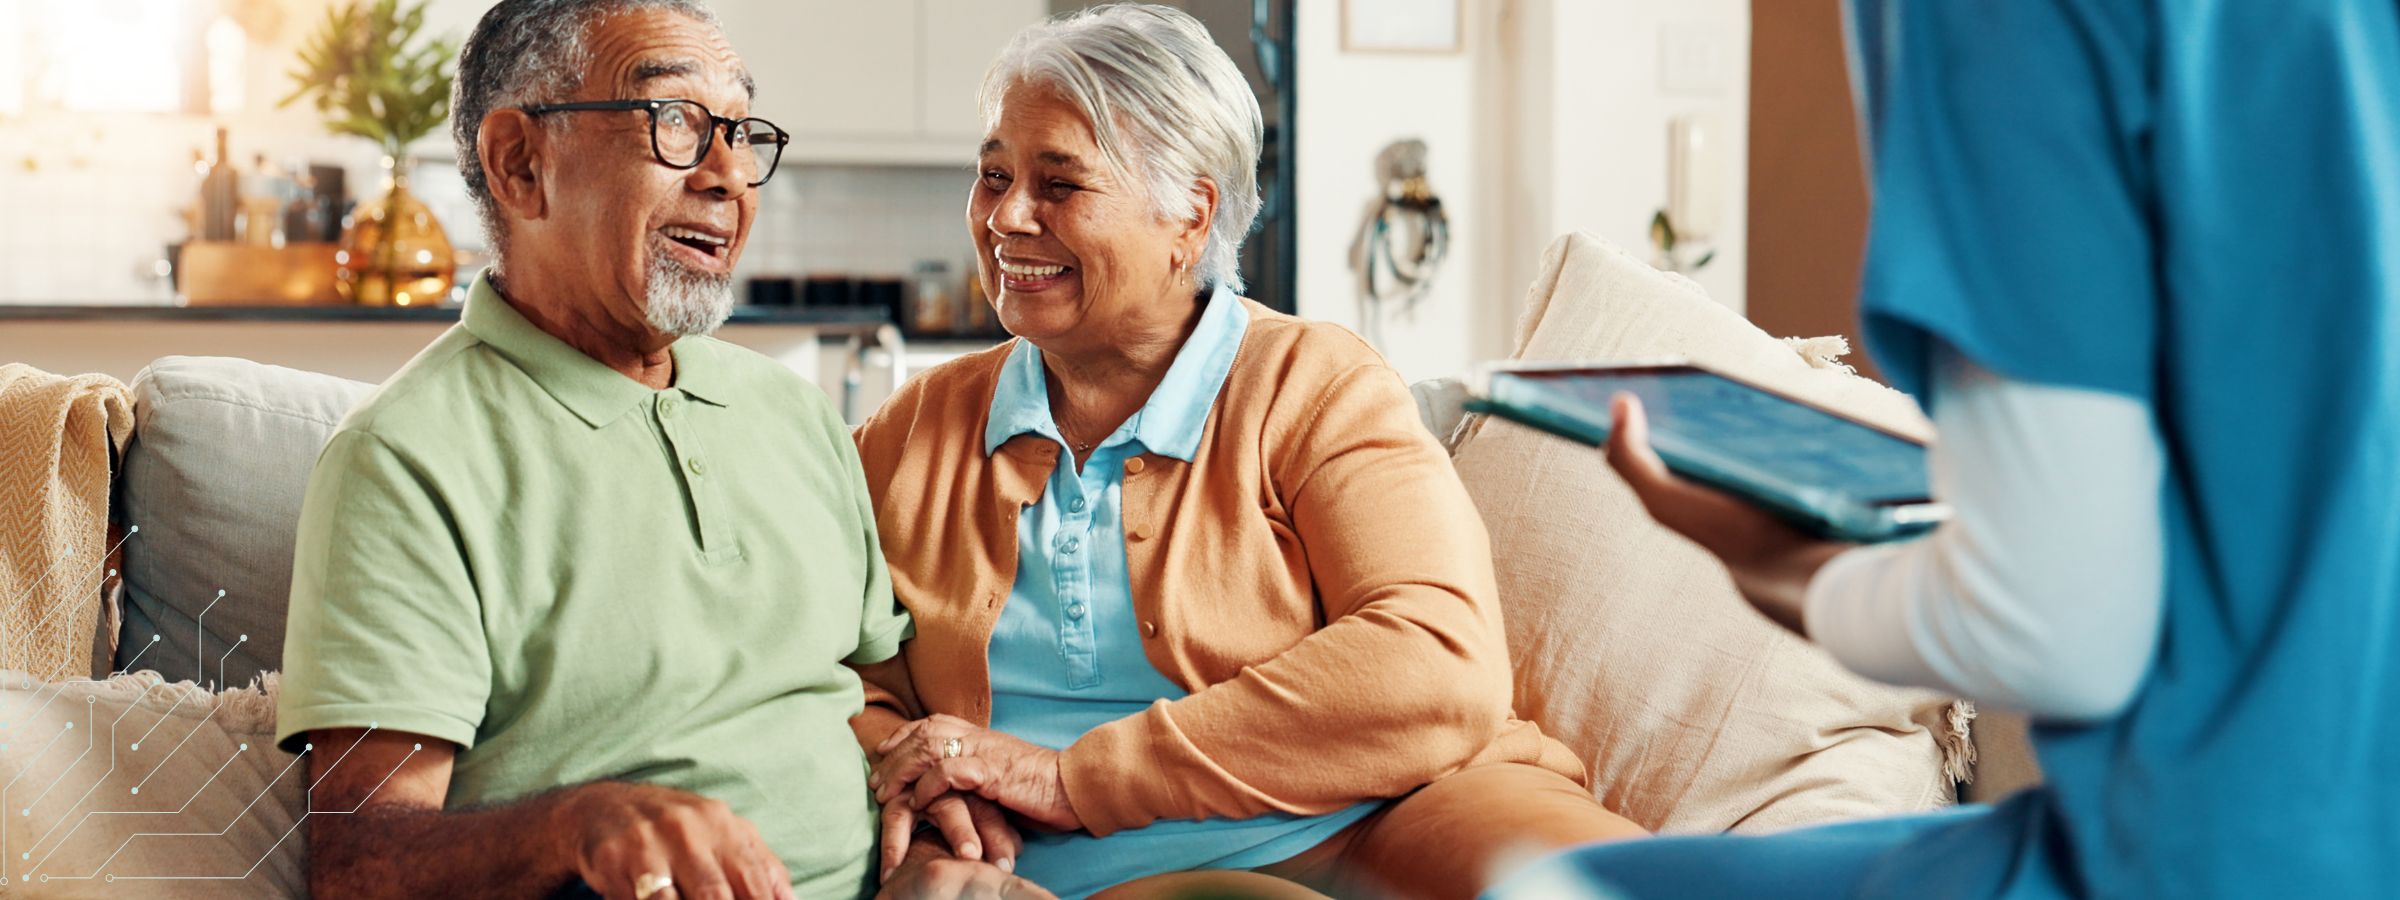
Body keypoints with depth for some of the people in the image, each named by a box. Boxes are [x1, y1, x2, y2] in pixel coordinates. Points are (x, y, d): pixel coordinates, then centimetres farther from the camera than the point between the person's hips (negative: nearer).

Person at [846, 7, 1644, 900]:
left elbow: (1437, 674, -12)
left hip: (1366, 826, -1)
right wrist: (899, 770, -8)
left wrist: (1073, 775, -15)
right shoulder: (909, 435, 16)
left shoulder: (1317, 388, 4)